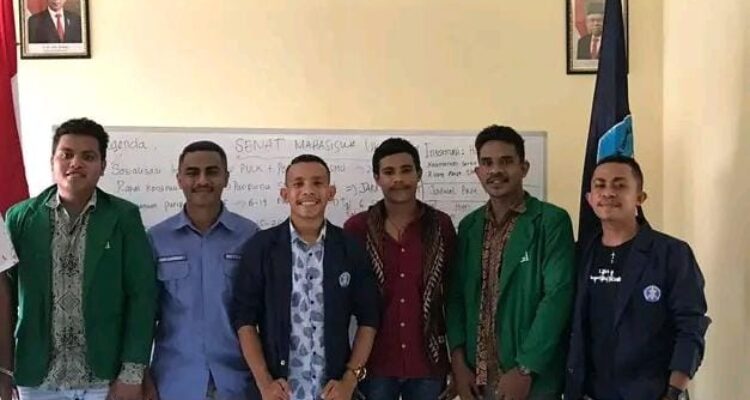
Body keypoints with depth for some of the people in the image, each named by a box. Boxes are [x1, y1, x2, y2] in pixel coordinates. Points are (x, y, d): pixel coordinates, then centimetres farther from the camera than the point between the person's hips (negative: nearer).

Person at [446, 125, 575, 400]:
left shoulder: (552, 221, -8)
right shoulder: (469, 226, 8)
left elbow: (558, 295, -14)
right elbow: (456, 295, 7)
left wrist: (524, 369, -17)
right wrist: (458, 362, -3)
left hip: (532, 376, -4)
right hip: (477, 377, 4)